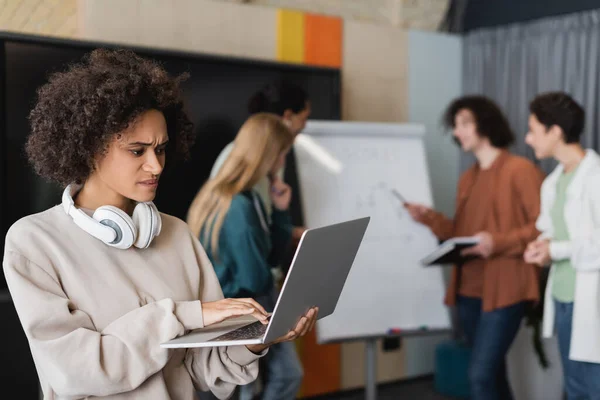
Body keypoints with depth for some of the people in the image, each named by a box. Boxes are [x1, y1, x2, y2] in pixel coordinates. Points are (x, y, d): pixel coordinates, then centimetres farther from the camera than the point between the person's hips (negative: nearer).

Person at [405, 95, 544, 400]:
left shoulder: (520, 170, -7)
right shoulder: (467, 178, 16)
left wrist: (498, 243, -25)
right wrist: (429, 218, 2)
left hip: (504, 291, -8)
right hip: (468, 292, 8)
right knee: (493, 375, 16)